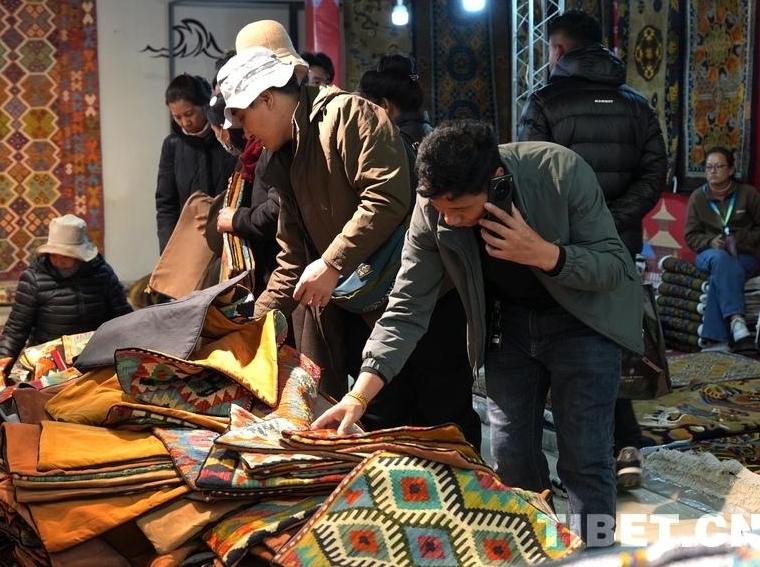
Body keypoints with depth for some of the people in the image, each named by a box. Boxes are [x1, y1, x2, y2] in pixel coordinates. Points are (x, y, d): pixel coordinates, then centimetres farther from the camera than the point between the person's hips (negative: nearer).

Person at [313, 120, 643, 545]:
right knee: (511, 459, 5)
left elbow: (616, 266, -21)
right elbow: (408, 309, -16)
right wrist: (359, 395, -24)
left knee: (584, 460, -7)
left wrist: (544, 253, -39)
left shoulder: (562, 173, -30)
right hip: (511, 323, 3)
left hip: (581, 318, -3)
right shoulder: (432, 210, -20)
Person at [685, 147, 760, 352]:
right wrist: (710, 242, -13)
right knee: (721, 259, -37)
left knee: (720, 274, -35)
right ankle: (736, 319, -54)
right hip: (709, 253, 1)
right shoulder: (698, 197, 8)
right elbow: (691, 236, 7)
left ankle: (714, 340, -42)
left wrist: (740, 240, -10)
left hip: (743, 255, -1)